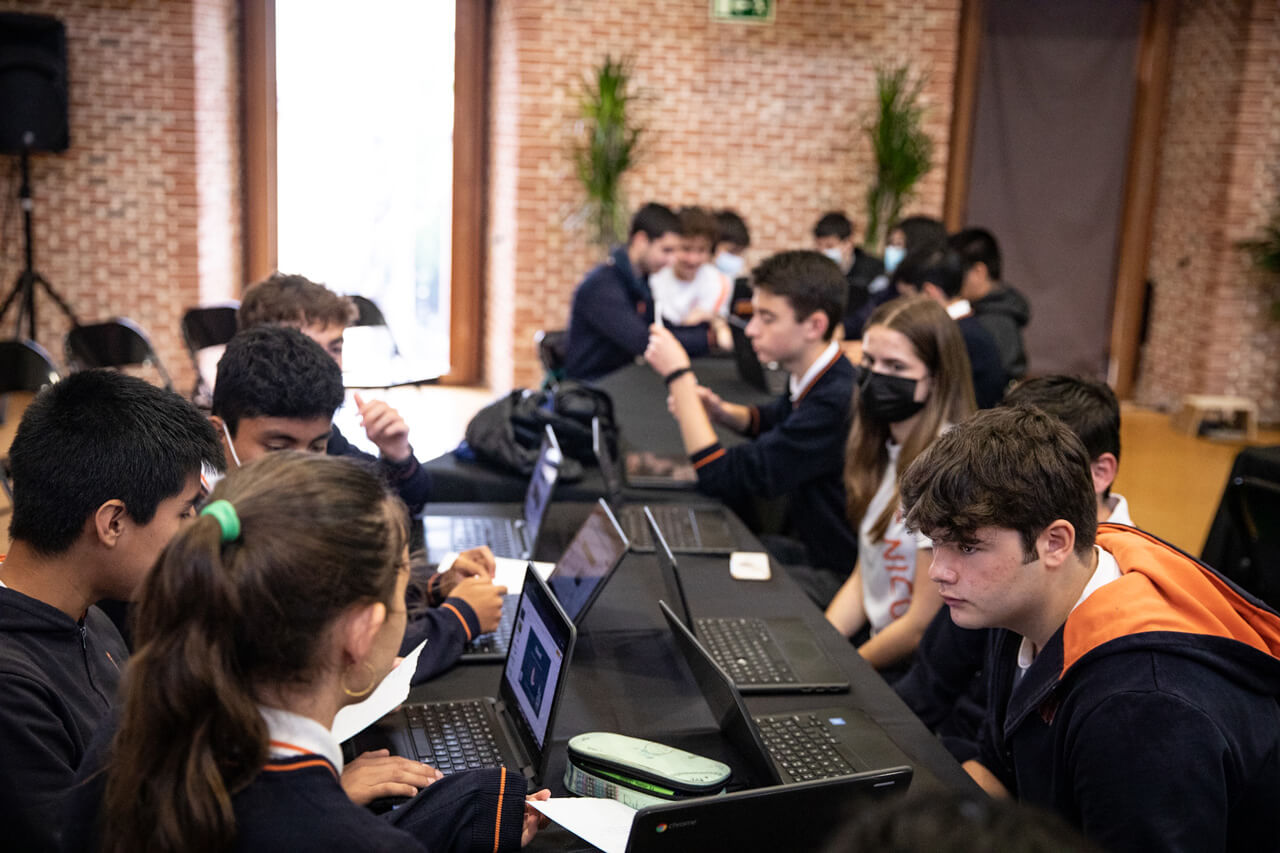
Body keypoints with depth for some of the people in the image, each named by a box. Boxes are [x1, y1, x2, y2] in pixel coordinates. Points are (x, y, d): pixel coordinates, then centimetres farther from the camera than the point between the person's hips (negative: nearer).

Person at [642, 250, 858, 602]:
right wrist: (720, 411, 2)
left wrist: (678, 375, -19)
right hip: (805, 545, 8)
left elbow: (721, 476, -27)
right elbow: (773, 420, 25)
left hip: (834, 575, -8)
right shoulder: (815, 381, 0)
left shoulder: (835, 399, -30)